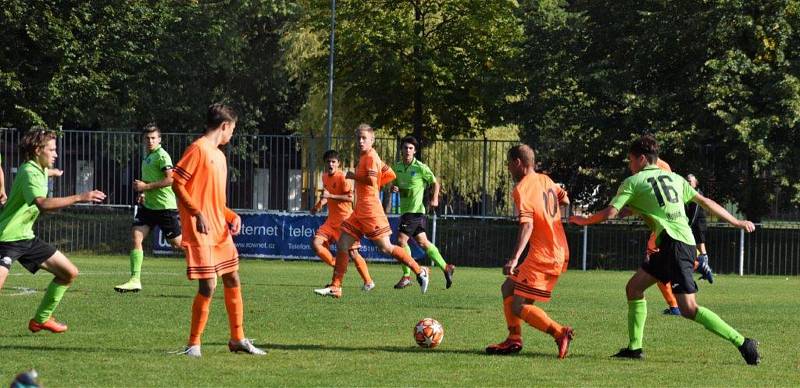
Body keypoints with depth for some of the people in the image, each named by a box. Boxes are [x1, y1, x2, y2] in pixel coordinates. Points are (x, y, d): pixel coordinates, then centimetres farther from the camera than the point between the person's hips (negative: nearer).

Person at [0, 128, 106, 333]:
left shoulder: (40, 171, 12)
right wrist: (79, 197, -37)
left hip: (26, 238, 10)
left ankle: (41, 319, 21)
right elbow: (42, 203, -37)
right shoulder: (30, 173, -19)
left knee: (69, 273, 10)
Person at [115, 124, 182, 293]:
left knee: (177, 243, 1)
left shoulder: (162, 156, -13)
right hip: (148, 205, 8)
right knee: (135, 237, -6)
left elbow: (170, 179, -22)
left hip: (165, 206, -8)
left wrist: (146, 186, -19)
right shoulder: (147, 156, 14)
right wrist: (142, 193, 10)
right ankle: (135, 280, -7)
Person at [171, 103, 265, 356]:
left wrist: (232, 216, 8)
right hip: (201, 232, -9)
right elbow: (177, 183, -15)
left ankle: (238, 339, 24)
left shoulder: (219, 155, 18)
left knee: (233, 281, 13)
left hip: (220, 231, 9)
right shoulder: (198, 149, -9)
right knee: (208, 286, -10)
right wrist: (198, 213, -21)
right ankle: (193, 344, 0)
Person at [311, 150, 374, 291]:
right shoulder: (325, 177, 10)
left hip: (345, 219, -7)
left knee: (352, 253, -5)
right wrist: (319, 205, 13)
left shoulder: (342, 177, -13)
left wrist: (331, 196, -27)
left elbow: (350, 197, -22)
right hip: (332, 220, 7)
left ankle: (368, 282, 9)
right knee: (316, 243, -11)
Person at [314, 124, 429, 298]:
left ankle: (420, 272, 4)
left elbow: (371, 180, -24)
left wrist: (352, 176, -12)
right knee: (342, 244, 4)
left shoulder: (371, 157, -10)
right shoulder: (365, 157, 17)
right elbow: (390, 174, 23)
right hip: (359, 211, 10)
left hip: (371, 210, -10)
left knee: (386, 248, -7)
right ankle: (335, 287, 4)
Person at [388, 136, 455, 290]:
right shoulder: (397, 167, 7)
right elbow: (395, 184, 18)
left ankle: (406, 276, -4)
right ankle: (446, 267, 23)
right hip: (405, 209, 7)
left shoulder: (421, 168, -10)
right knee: (423, 242, 12)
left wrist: (434, 199, -13)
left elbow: (435, 183, 0)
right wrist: (393, 188, -5)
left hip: (416, 210, -7)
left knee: (402, 239, -13)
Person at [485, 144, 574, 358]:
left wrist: (514, 258, -31)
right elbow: (564, 199, 28)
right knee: (508, 288, 17)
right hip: (559, 253, 9)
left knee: (519, 307, -8)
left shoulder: (522, 189, -14)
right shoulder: (545, 180, 11)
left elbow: (527, 225, -25)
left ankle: (560, 333, -16)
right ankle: (514, 340, 14)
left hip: (542, 256, -9)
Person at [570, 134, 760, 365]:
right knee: (634, 287, 15)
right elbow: (705, 202, 21)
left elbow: (610, 213, -5)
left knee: (689, 309, -13)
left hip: (675, 243, -9)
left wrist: (584, 220, 13)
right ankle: (635, 347, 15)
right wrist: (736, 222, 27)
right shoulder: (674, 178, 21)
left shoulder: (633, 182, 2)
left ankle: (743, 343, -17)